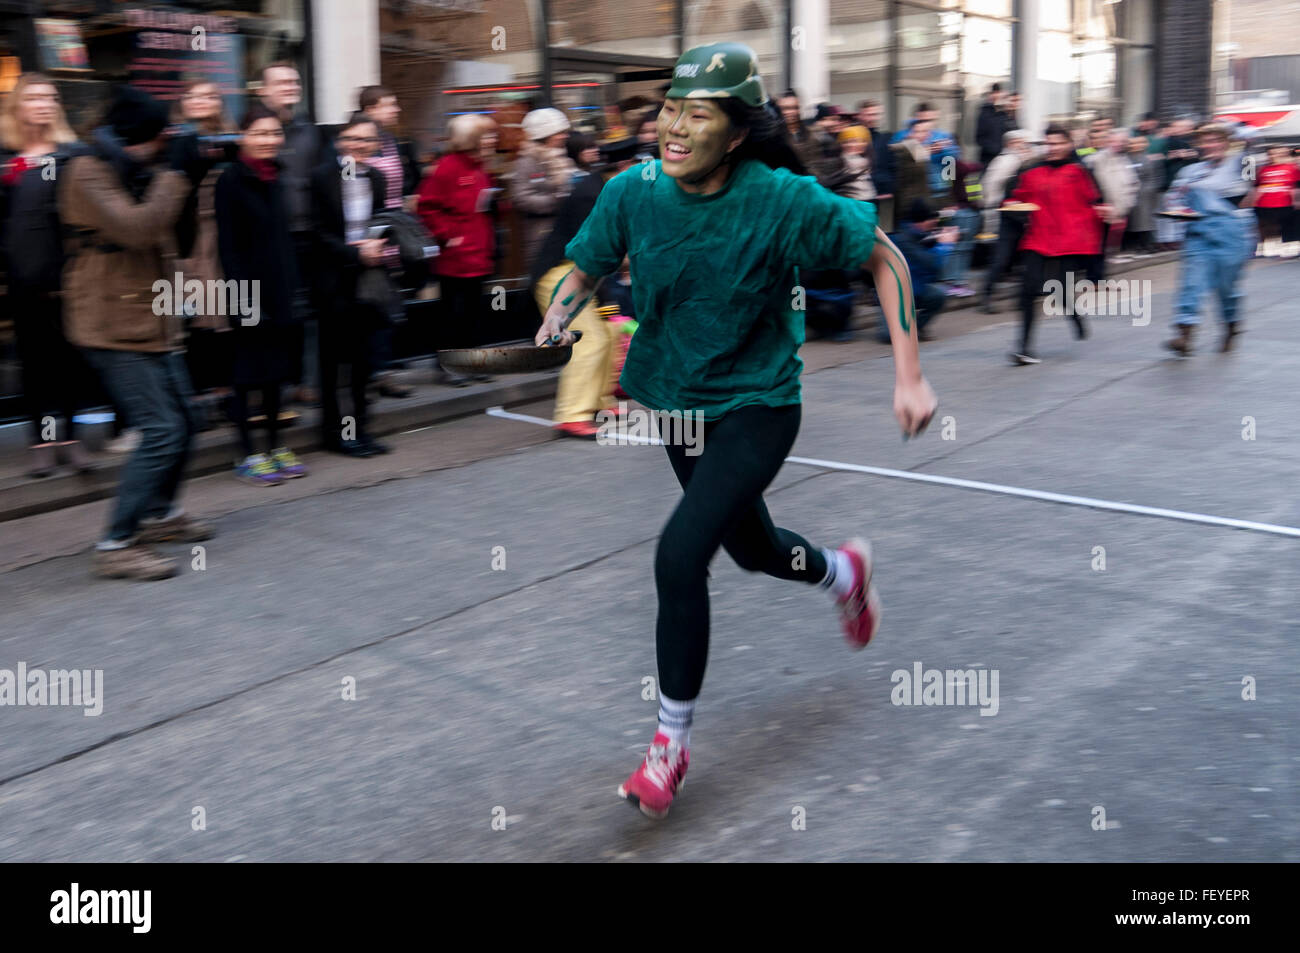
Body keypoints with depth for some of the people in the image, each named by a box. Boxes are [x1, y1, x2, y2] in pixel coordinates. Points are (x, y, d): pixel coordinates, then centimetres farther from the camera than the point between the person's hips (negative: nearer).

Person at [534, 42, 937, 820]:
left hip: (757, 408, -5)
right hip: (676, 400, 5)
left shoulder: (783, 200, -23)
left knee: (680, 555, -21)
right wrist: (554, 325, -20)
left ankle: (673, 740, 2)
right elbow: (585, 273, 3)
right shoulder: (633, 193, -13)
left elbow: (884, 258, -11)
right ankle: (844, 572, 61)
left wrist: (910, 376, -17)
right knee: (752, 548, 23)